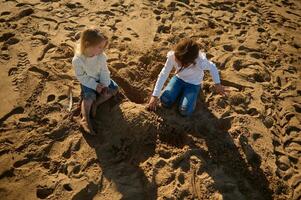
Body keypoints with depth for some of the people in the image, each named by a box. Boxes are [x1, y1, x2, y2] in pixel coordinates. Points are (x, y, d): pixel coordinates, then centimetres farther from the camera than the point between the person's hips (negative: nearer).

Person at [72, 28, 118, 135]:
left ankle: (95, 103, -11)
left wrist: (105, 85, -20)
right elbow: (81, 77, -20)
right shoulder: (77, 60, -27)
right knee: (89, 96, -28)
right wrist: (95, 86, -25)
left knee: (114, 88, -8)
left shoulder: (101, 56, -17)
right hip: (87, 82, -5)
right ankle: (85, 119, -20)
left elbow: (104, 72, -9)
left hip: (99, 79, 5)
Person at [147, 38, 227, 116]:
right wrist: (155, 96, -16)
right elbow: (163, 74, -19)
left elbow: (212, 68, -15)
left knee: (185, 111, -18)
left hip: (193, 83, -3)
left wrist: (217, 84, 2)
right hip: (179, 78, 3)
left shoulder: (200, 63, -38)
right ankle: (181, 92, 14)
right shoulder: (172, 56, -30)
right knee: (164, 101, -15)